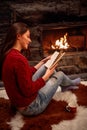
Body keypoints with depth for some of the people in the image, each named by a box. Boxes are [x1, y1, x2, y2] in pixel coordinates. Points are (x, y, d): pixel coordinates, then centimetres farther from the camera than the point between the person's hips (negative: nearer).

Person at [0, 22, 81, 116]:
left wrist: (42, 62, 15)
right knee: (60, 74, 11)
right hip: (29, 107, -8)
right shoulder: (19, 59, -30)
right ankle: (70, 83, 46)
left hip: (18, 100, 8)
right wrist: (46, 76, -14)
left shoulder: (8, 55, 0)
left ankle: (67, 83, 42)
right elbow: (29, 90, -27)